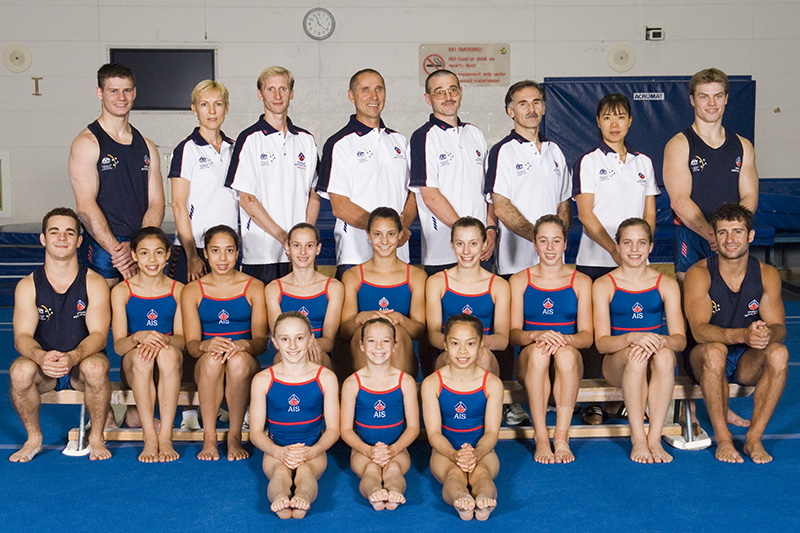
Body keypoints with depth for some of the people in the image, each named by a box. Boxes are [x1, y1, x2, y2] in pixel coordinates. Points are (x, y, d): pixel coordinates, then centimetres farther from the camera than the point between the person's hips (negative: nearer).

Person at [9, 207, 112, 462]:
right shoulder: (27, 285, -2)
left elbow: (99, 334, -14)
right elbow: (22, 336, -11)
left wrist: (73, 357, -36)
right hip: (42, 367, 1)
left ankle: (96, 437, -11)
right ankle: (33, 438, -6)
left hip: (81, 363, -1)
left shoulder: (94, 283, -6)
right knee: (20, 371, -31)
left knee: (95, 367, -35)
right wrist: (41, 356, -35)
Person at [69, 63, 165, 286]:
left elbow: (156, 203, 7)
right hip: (102, 251, -4)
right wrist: (117, 250, -18)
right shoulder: (87, 143, -2)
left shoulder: (147, 147, 14)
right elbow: (86, 207, -11)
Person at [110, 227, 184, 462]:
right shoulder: (121, 291, 2)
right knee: (141, 355, -35)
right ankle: (149, 437, -34)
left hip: (169, 371, 0)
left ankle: (166, 436, -35)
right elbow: (118, 345, -5)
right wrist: (138, 337, -28)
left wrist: (163, 339, -28)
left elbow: (182, 339, -4)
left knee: (168, 353, -35)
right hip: (133, 369, 0)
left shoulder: (178, 290, 4)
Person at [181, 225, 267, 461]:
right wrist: (206, 346, -26)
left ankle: (235, 437, -20)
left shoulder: (254, 287, 4)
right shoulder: (192, 291, 6)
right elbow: (191, 343, -1)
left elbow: (261, 340, -3)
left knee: (238, 359, -36)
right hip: (206, 368, 1)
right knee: (212, 359, -35)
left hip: (245, 365, 0)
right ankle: (209, 437, -22)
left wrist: (243, 345, -27)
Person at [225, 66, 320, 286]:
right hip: (261, 252, -4)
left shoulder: (306, 140, 12)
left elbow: (314, 195, 13)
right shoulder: (249, 140, -1)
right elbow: (246, 199, -6)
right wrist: (282, 236, -11)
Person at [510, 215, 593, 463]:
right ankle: (540, 437, -32)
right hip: (528, 362, 0)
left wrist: (564, 338, -23)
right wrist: (536, 335, -24)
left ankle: (562, 436, -30)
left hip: (570, 361, 0)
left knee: (565, 353, -35)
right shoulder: (519, 281, 7)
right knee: (538, 351, -35)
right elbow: (514, 333, -2)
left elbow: (587, 336, -1)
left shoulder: (581, 282, 7)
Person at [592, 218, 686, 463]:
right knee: (636, 354, -35)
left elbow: (680, 339, -3)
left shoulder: (667, 285, 5)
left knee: (665, 355, -33)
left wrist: (660, 340, -27)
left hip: (656, 368, 1)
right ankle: (637, 438, -28)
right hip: (616, 364, -1)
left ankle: (654, 438, -29)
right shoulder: (604, 285, 0)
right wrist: (633, 337, -30)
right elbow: (601, 342, -9)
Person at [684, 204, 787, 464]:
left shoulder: (767, 274, -2)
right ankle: (723, 439, -24)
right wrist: (742, 335, -41)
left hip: (747, 361, 3)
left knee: (779, 353, -28)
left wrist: (767, 333, -34)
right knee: (715, 350, -36)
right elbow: (699, 331, -23)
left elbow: (779, 329, -8)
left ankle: (754, 438, -18)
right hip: (703, 361, -2)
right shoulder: (699, 274, -12)